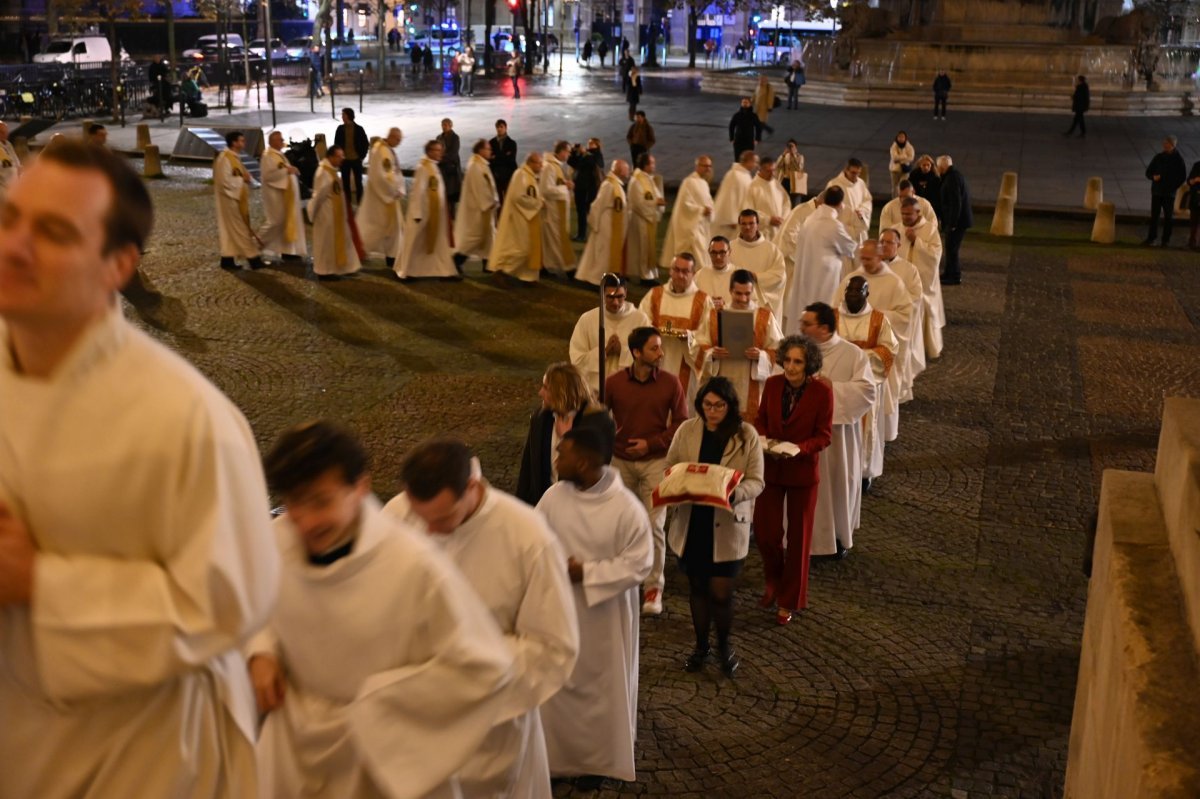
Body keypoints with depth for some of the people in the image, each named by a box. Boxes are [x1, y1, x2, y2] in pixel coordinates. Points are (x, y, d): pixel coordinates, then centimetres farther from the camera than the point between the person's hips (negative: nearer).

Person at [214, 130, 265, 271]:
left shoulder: (234, 157, 14)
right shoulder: (225, 158, -17)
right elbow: (225, 180, -23)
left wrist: (245, 178, 0)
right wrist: (242, 179, -13)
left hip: (237, 198, 10)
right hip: (230, 198, -10)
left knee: (231, 229, 10)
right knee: (239, 229, -4)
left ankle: (228, 259, 12)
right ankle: (252, 257, -1)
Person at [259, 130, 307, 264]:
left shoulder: (279, 154, 14)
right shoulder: (268, 156, -14)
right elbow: (267, 175, -23)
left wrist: (291, 170, 5)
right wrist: (285, 170, -24)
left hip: (285, 192, 9)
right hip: (275, 193, -9)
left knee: (288, 220, 7)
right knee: (277, 220, -5)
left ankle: (288, 251, 9)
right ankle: (258, 241, 14)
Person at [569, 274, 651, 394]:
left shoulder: (640, 319, -6)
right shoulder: (587, 319, -5)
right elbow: (576, 359, -5)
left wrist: (623, 352, -18)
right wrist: (604, 352, -15)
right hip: (595, 392, 0)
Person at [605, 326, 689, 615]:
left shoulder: (670, 383, -5)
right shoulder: (614, 382, -4)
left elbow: (681, 423, -3)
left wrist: (651, 443, -11)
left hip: (655, 461, -1)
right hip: (621, 461, 1)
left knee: (654, 525, -6)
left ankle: (654, 588, 6)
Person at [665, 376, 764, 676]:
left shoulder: (747, 435, -6)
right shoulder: (686, 430, -1)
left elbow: (756, 482, -6)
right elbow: (669, 469, 5)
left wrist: (735, 493, -27)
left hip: (728, 525, -2)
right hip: (692, 523, 2)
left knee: (721, 593, -1)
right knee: (697, 587, 14)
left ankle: (724, 645, 27)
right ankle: (701, 645, 35)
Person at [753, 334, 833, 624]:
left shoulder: (822, 391, -15)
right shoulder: (772, 384, -5)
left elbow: (824, 436, -9)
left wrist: (798, 448, -26)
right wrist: (762, 439, -14)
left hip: (803, 470, -2)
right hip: (770, 467, 3)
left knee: (798, 535, 9)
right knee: (764, 531, 5)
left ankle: (789, 600, 25)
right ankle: (774, 580, 37)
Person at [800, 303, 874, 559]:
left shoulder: (853, 355, -7)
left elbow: (867, 391, -14)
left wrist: (832, 386, -20)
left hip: (836, 435, -2)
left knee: (836, 484, 11)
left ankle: (838, 537, 30)